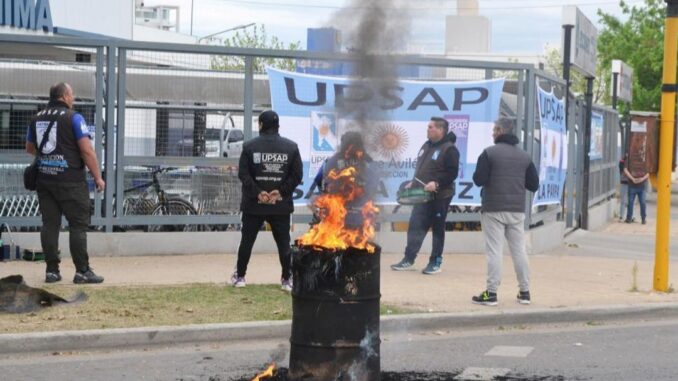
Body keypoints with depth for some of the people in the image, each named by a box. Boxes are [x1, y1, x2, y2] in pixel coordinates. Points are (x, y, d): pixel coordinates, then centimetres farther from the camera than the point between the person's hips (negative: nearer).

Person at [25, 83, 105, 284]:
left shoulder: (37, 118, 11)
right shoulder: (73, 118, -8)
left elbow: (29, 148, 23)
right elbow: (87, 150, -13)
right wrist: (98, 177, -7)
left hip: (44, 180, 6)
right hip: (70, 181, -6)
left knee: (49, 224, 7)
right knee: (78, 224, -2)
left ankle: (52, 270, 7)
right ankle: (82, 271, -5)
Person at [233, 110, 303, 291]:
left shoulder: (249, 146, -4)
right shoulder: (291, 147, 0)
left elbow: (243, 174, -10)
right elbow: (297, 175, -5)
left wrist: (258, 193, -10)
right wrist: (281, 192, -7)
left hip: (253, 204, -1)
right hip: (281, 205, 1)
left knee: (247, 240, 11)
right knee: (283, 242, 9)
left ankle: (240, 276, 17)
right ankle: (287, 279, 10)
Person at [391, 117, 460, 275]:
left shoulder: (449, 149, -12)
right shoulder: (426, 146, 14)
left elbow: (452, 173, -18)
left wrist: (437, 183, -27)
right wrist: (413, 183, 12)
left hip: (440, 196, -8)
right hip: (422, 195, 8)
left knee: (438, 229, 3)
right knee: (415, 226, 4)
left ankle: (435, 263, 11)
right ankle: (408, 260, 9)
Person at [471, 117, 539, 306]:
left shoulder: (490, 153, -8)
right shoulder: (524, 156, 8)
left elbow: (479, 180, -13)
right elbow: (534, 184, 8)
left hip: (493, 209, -4)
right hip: (517, 210, 5)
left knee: (494, 251, -3)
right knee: (519, 250, 11)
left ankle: (491, 293, -4)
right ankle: (524, 292, 15)